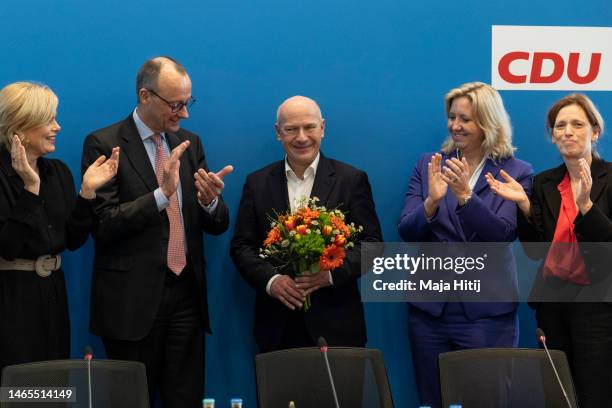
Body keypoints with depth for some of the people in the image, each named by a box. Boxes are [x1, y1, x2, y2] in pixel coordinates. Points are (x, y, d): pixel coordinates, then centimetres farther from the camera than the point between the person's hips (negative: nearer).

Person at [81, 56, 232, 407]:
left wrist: (210, 201, -13)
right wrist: (162, 193, -24)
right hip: (133, 299, -4)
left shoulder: (190, 143, 11)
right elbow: (103, 224, -13)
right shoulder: (104, 144, -5)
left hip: (186, 295, 5)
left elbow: (218, 225, 10)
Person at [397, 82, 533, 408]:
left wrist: (465, 195, -27)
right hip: (430, 308, 3)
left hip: (487, 312, -2)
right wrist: (432, 201, -21)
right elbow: (406, 232, -1)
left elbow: (503, 235, -14)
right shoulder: (428, 164, 6)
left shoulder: (516, 172, -1)